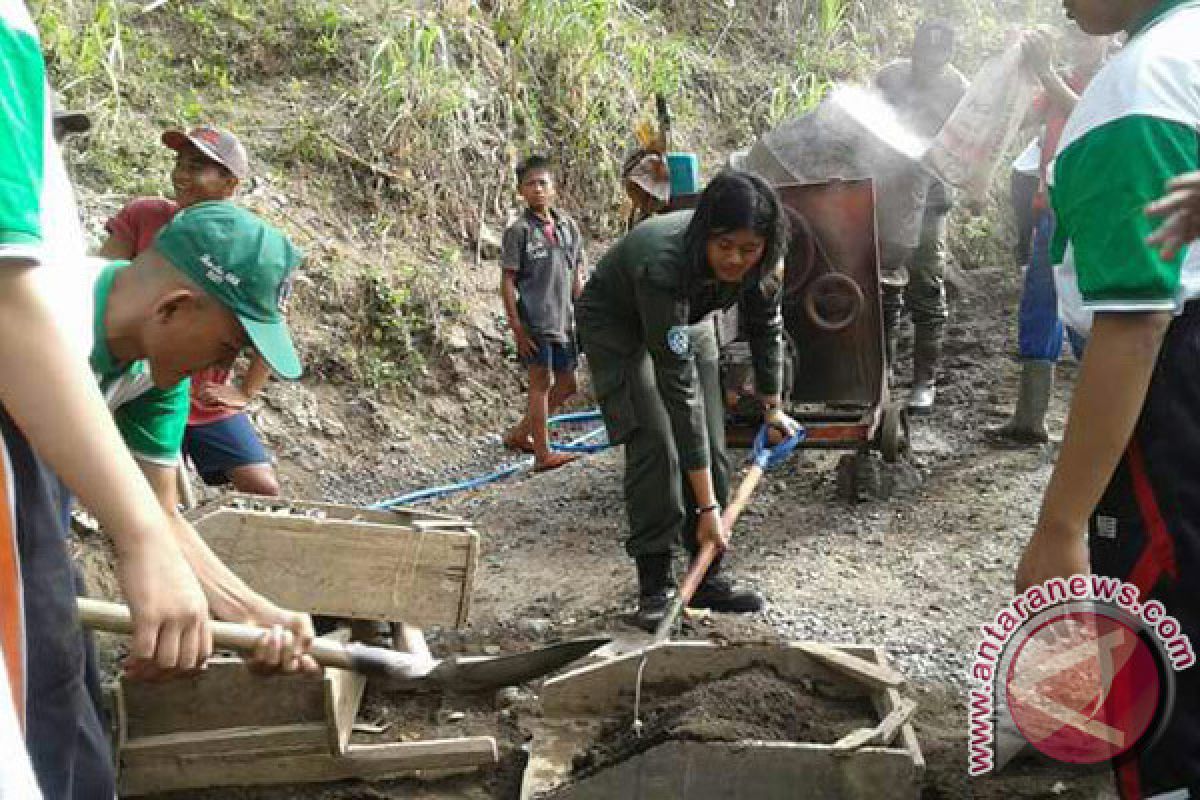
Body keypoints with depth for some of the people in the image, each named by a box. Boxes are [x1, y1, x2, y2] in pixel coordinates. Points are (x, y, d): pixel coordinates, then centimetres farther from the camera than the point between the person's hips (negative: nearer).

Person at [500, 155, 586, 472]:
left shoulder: (568, 226, 9)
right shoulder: (519, 230, -6)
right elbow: (508, 281, -6)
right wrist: (516, 326, -11)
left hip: (564, 320, 6)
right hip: (534, 320, -6)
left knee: (566, 384, 12)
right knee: (541, 381, -4)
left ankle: (519, 433, 26)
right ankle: (543, 453, 4)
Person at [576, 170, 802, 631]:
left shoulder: (763, 262, -27)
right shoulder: (665, 267, -44)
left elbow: (766, 328, -3)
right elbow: (680, 390, -45)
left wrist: (773, 406, 4)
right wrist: (708, 506, -43)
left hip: (686, 319, 6)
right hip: (618, 322, -5)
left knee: (711, 447, -2)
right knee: (656, 444, -19)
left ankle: (706, 580, 8)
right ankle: (654, 588, -10)